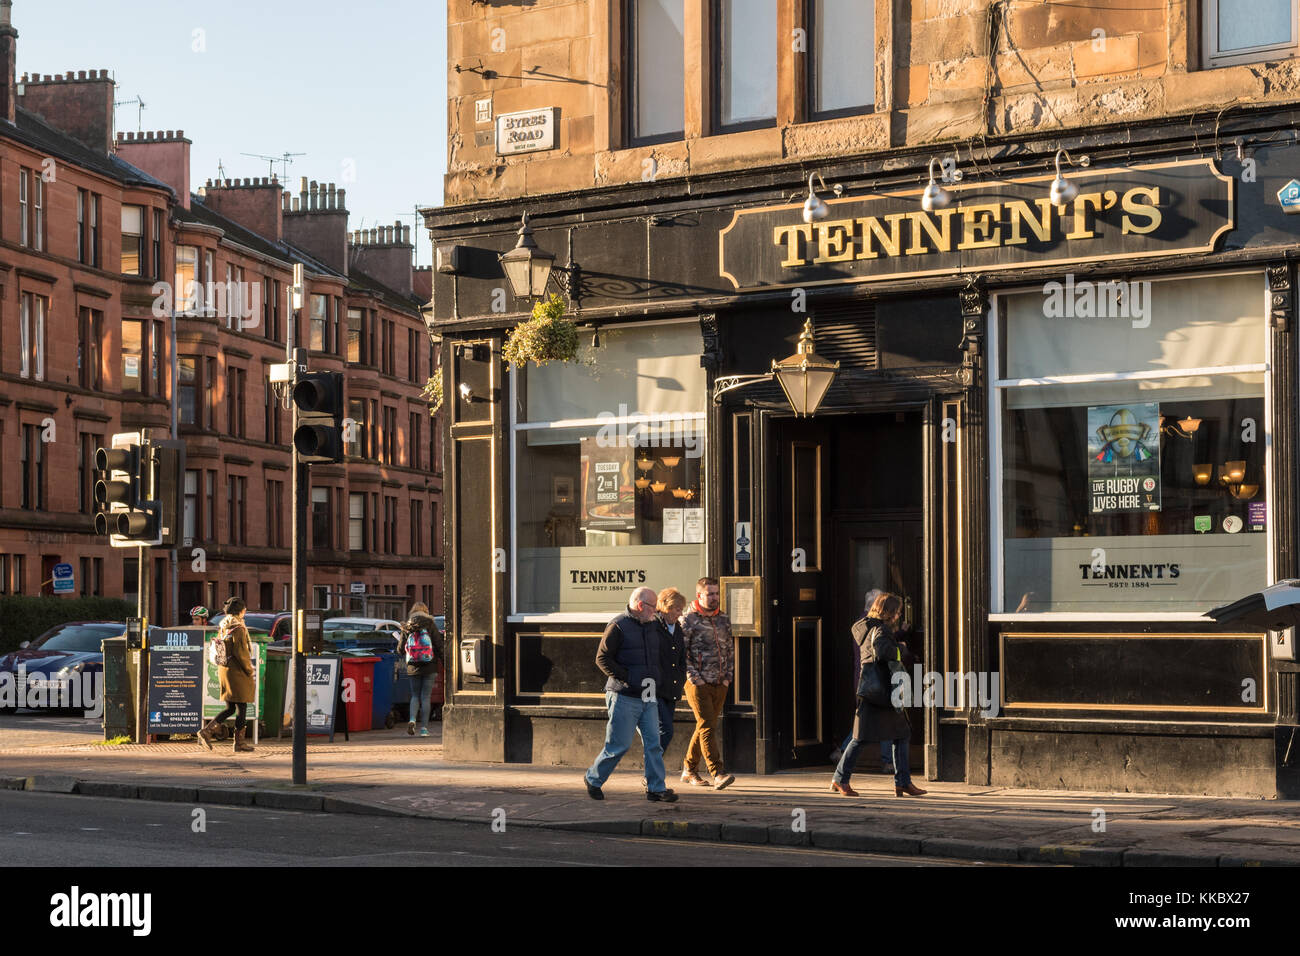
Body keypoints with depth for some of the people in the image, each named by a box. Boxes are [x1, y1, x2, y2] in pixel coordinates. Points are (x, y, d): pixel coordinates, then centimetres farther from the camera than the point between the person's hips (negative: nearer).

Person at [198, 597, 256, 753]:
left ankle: (207, 731, 0)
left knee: (230, 708, 13)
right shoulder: (238, 628, -15)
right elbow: (241, 652, -19)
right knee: (241, 707, 2)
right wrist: (249, 670, -9)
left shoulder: (223, 628, 10)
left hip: (224, 670, 8)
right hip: (237, 672, -8)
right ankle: (239, 743, 6)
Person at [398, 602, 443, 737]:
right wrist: (443, 661, 2)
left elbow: (400, 649, 6)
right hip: (429, 666, -2)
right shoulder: (430, 624, -5)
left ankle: (412, 720, -10)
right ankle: (424, 728, 2)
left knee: (415, 695, 14)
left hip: (413, 668, 2)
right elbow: (439, 645, -7)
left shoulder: (407, 627, 2)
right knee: (426, 696, 4)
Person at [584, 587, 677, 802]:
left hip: (648, 698, 7)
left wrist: (658, 681, 14)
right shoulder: (618, 626, -8)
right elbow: (602, 658, -11)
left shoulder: (653, 627, 16)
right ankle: (593, 779, 16)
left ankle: (656, 788, 3)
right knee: (618, 744, -3)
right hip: (624, 697, -7)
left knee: (653, 744, 0)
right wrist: (626, 677, -17)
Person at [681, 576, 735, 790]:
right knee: (707, 726, -13)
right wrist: (694, 678, -14)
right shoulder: (688, 620, -5)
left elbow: (730, 649, 19)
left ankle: (689, 769, 24)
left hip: (720, 684, 6)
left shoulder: (724, 620, 13)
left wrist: (728, 676, 8)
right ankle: (718, 774, -21)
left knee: (706, 726, 11)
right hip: (698, 684, -6)